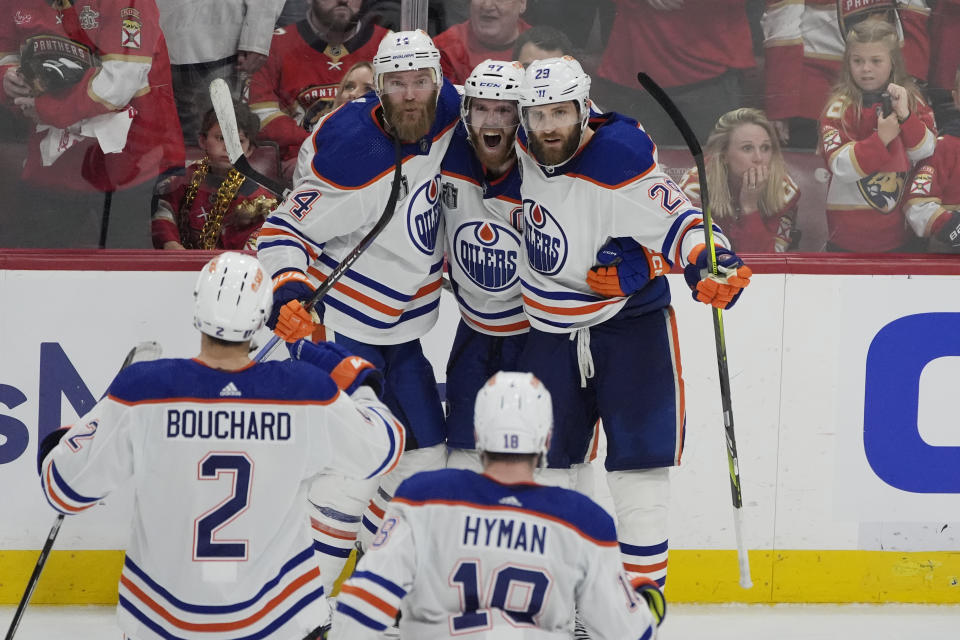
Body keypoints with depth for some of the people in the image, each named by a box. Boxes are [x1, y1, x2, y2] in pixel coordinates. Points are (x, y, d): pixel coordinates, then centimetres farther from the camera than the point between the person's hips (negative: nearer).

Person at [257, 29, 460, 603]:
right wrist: (288, 292, -35)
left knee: (426, 451, 12)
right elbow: (287, 229, -21)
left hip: (401, 327, 8)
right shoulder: (351, 152, -27)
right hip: (342, 323, -8)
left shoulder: (447, 114, -8)